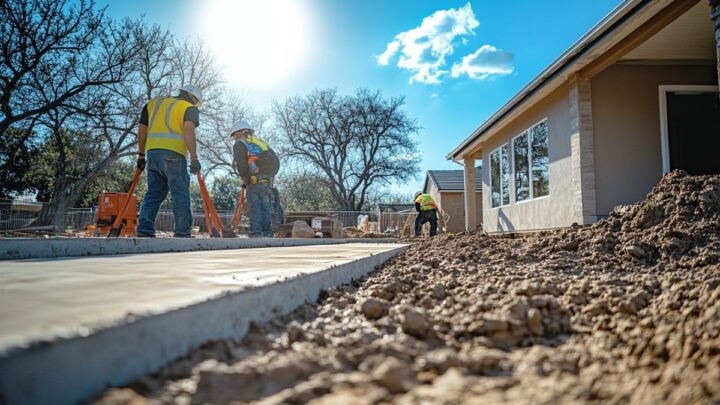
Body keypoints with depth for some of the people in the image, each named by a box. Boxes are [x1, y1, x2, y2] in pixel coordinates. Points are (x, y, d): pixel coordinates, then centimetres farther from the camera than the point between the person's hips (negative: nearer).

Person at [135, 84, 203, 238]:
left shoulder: (153, 103, 24)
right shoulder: (189, 108, 6)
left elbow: (142, 130, 22)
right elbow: (189, 130, -11)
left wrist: (141, 155, 28)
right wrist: (194, 159, -16)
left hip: (152, 153, 6)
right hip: (173, 155, -6)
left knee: (153, 194, 13)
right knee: (180, 195, -3)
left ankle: (144, 231, 7)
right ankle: (182, 234, -6)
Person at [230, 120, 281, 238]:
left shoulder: (240, 144, 6)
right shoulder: (260, 142, 26)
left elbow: (241, 164, -10)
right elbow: (275, 161, 18)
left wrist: (244, 178, 3)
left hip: (255, 179, -6)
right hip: (268, 180, 6)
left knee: (255, 208, -4)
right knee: (265, 208, 10)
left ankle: (256, 234, -8)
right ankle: (267, 234, 11)